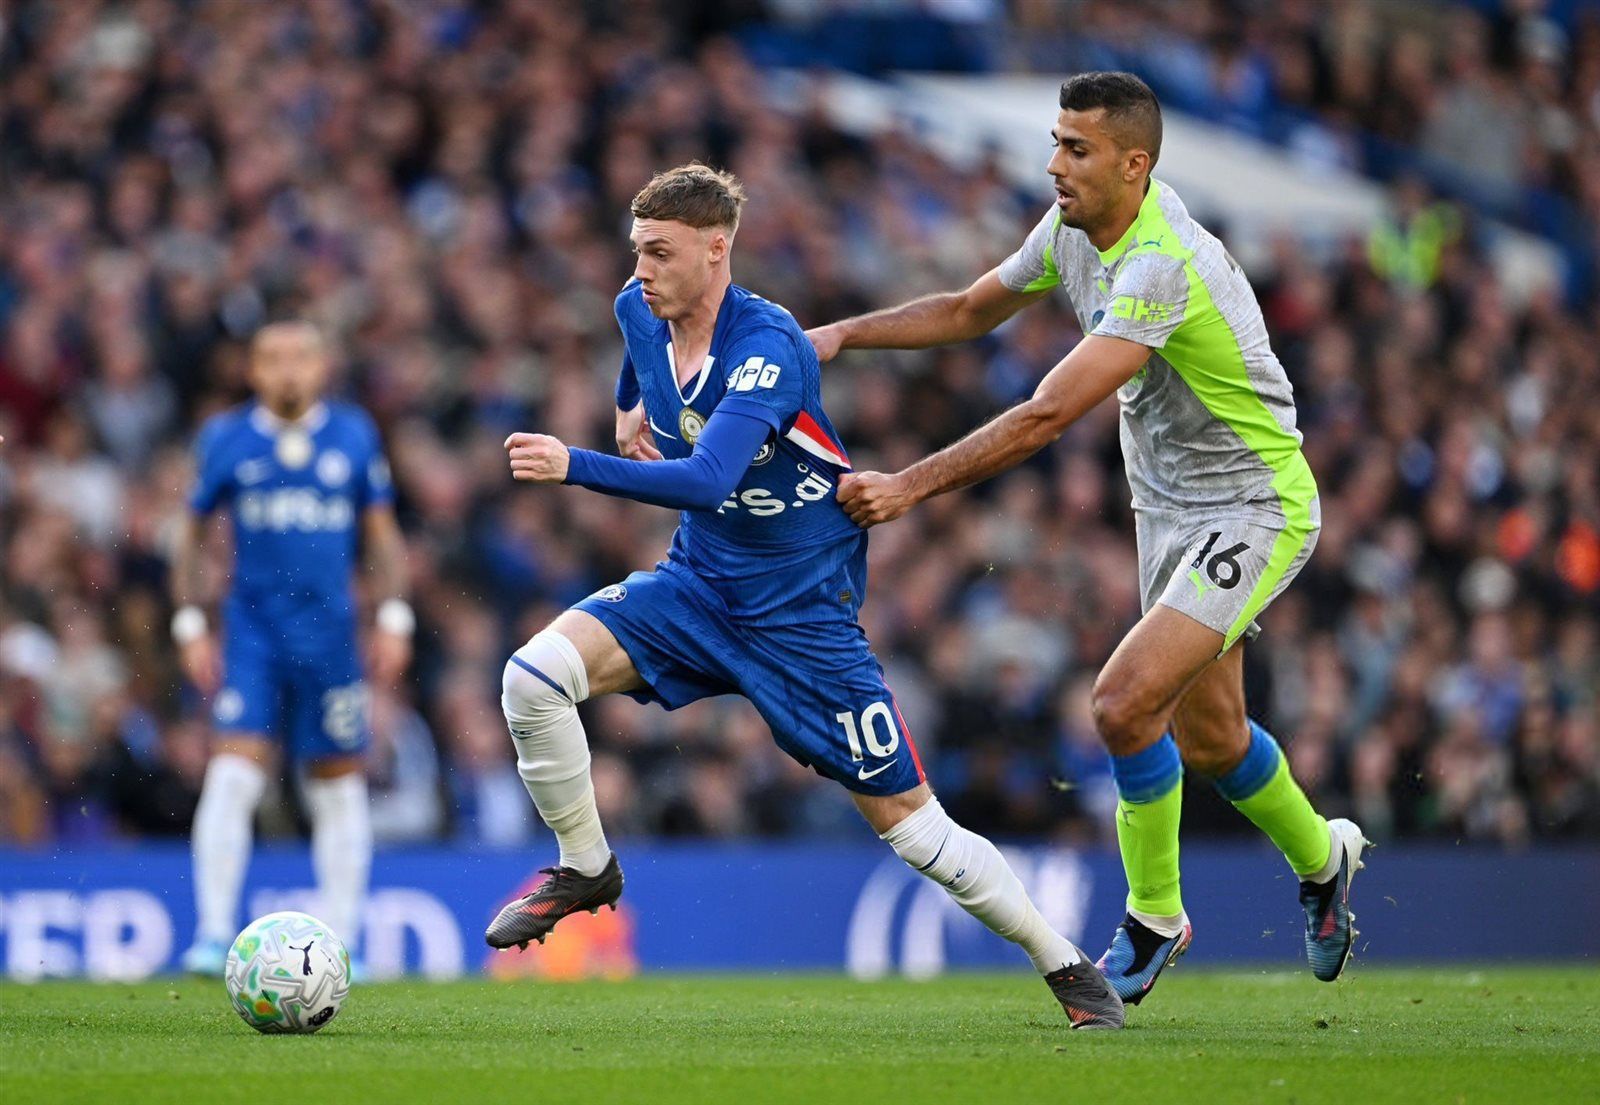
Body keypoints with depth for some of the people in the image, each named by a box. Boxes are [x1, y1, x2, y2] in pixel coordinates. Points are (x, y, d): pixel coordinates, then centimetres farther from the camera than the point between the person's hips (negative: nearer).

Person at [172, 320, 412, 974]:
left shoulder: (354, 436, 5)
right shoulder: (226, 440, 2)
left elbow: (382, 535, 11)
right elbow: (192, 534, 10)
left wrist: (394, 618, 1)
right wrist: (190, 625, 3)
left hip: (330, 631, 2)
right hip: (252, 628, -2)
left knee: (339, 789, 6)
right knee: (233, 774, -15)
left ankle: (340, 942, 15)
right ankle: (214, 934, -14)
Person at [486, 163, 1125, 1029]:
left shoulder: (768, 348, -26)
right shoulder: (639, 310, -3)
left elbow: (706, 478, -40)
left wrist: (575, 466, -46)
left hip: (802, 608, -6)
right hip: (698, 583, 6)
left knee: (905, 817, -5)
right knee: (534, 674, -17)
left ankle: (1069, 967, 11)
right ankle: (584, 868, 4)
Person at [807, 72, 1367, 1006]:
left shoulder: (1162, 265, -31)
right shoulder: (1074, 229, -3)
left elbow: (1046, 417, -35)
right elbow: (970, 312, 14)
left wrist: (909, 488, -34)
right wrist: (842, 334, 0)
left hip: (1256, 507, -9)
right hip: (1170, 508, 9)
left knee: (1127, 700, -20)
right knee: (1205, 737, 16)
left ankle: (1155, 918, 1)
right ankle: (1321, 857, 44)